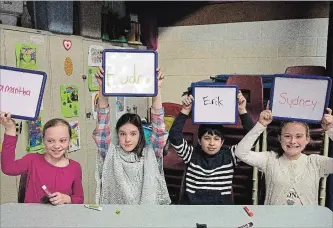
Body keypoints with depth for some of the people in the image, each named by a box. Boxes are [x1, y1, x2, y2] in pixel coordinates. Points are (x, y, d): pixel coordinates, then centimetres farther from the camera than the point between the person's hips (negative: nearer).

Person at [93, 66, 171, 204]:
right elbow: (102, 128, -5)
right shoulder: (110, 155, 3)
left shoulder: (150, 155, 3)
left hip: (147, 203, 0)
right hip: (114, 202, 0)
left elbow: (159, 128, -6)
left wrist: (157, 89, -14)